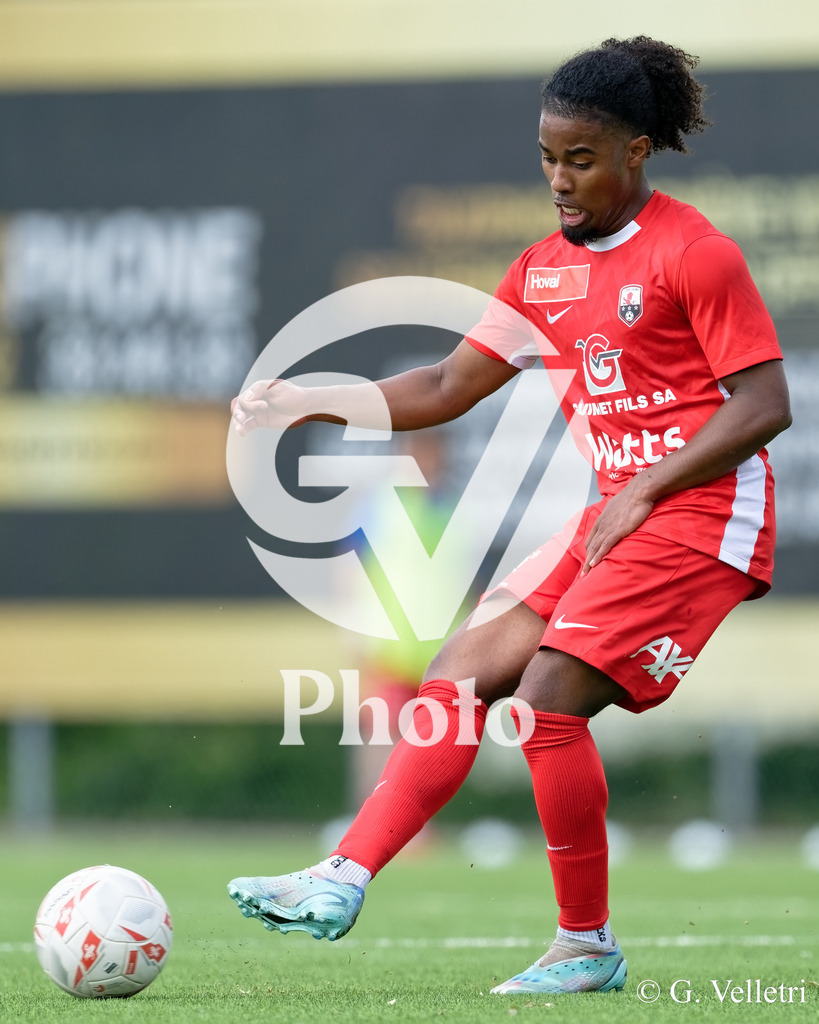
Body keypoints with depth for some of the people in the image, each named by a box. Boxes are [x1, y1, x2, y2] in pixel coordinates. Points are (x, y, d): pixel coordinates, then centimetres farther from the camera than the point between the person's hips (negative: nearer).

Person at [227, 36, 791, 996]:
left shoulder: (693, 253, -10)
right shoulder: (544, 270, 14)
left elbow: (765, 403, -13)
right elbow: (447, 388, 16)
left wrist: (644, 492, -18)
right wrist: (308, 404, 6)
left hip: (701, 512, -8)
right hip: (615, 516, 8)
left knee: (549, 695, -17)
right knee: (461, 671, -1)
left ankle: (587, 947, -5)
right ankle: (343, 880, -5)